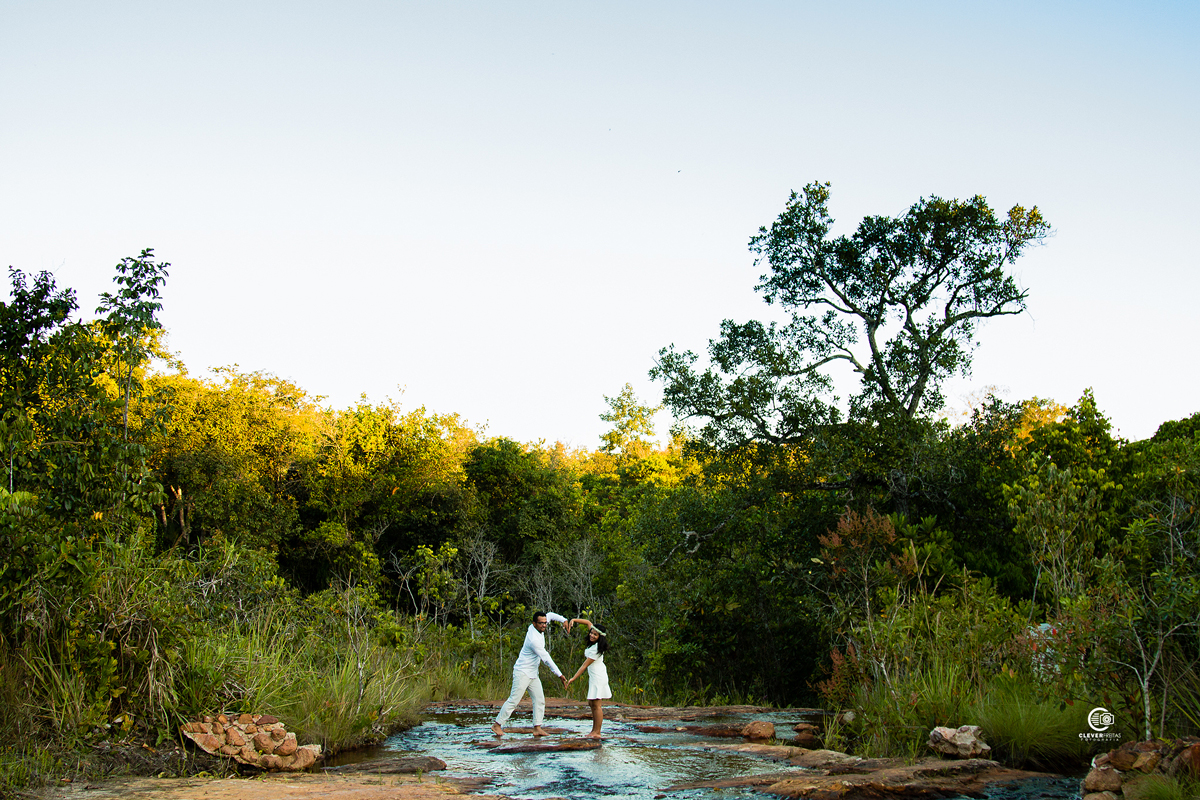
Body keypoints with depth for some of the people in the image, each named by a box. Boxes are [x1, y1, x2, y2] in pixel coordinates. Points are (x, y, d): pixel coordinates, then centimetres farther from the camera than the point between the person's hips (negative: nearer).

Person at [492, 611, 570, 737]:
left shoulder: (536, 627, -2)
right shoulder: (534, 640, -26)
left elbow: (551, 615, 15)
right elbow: (547, 659, -25)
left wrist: (564, 620, -2)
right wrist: (560, 675, -22)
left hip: (533, 674, 9)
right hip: (522, 673, -9)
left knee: (540, 700, 2)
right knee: (514, 700, -6)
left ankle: (537, 728, 2)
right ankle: (497, 724, 4)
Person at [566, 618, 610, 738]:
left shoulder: (596, 649, -20)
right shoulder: (593, 643, 5)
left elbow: (585, 665, -19)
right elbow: (588, 622, 15)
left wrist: (573, 678, -17)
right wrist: (573, 620, 3)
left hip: (598, 677, -10)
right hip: (593, 677, 10)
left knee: (596, 704, -8)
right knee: (591, 703, 11)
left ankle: (597, 732, -6)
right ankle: (594, 730, 14)